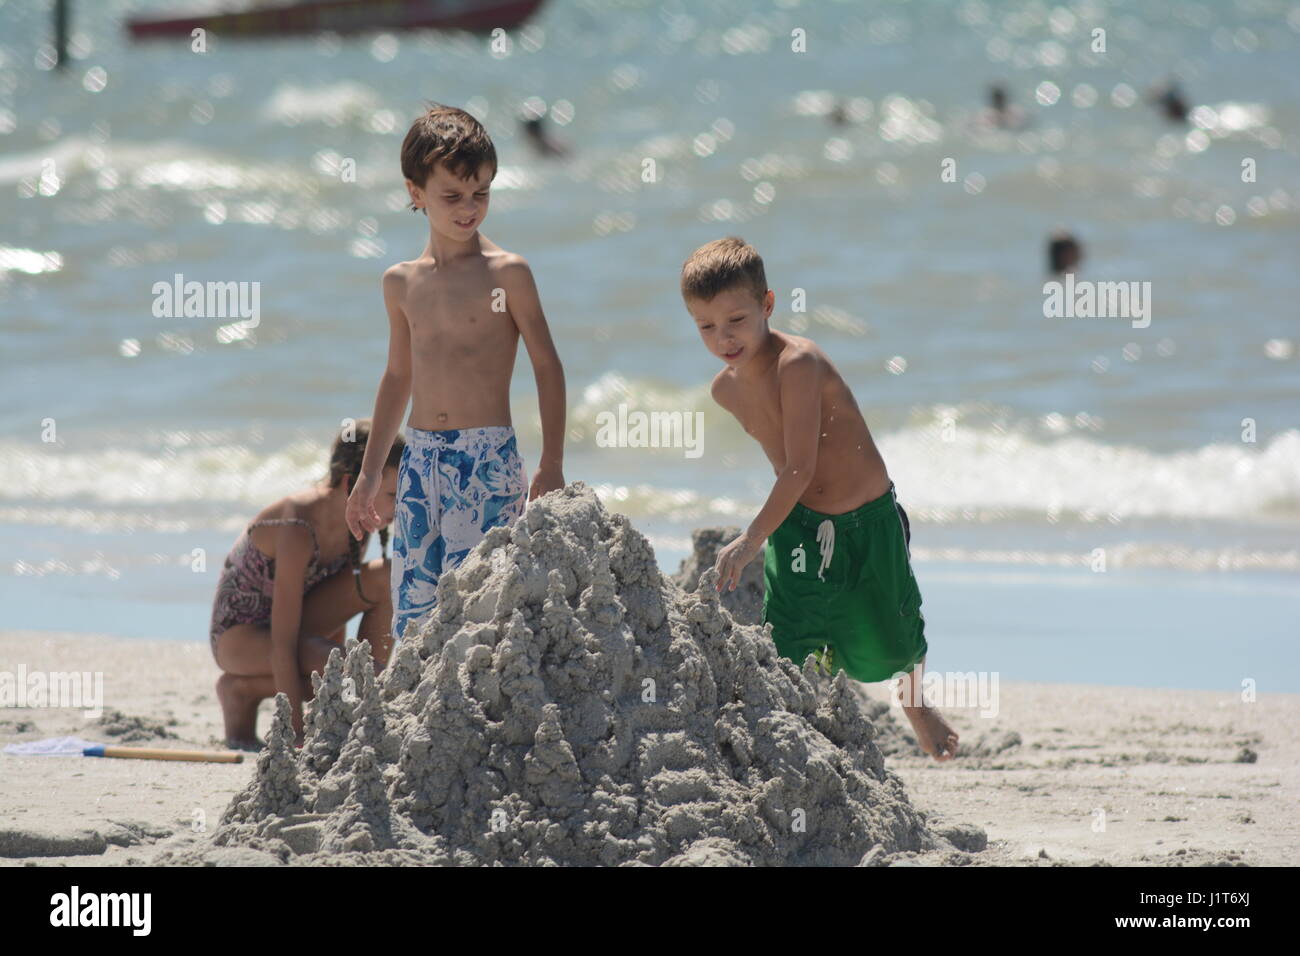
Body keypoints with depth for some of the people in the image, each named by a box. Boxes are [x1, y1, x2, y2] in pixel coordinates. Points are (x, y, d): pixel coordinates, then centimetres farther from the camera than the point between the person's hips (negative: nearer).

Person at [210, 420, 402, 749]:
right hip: (240, 633, -7)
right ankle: (239, 690, -5)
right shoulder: (299, 528, -32)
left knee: (386, 577, -15)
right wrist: (297, 734, -32)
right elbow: (283, 646, -32)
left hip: (292, 618, 7)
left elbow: (341, 603, 4)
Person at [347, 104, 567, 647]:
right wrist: (370, 473, 24)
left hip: (488, 458, -5)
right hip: (420, 457, 5)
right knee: (412, 613, 2)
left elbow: (547, 365, -1)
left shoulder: (507, 274, -4)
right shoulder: (402, 283, 11)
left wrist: (551, 467, -7)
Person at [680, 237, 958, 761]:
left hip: (869, 525, -4)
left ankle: (914, 702, 50)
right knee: (786, 657, -11)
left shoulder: (797, 363, -28)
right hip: (797, 527, 4)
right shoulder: (726, 389, -4)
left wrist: (753, 538, -40)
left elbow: (801, 468, -33)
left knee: (892, 649, 16)